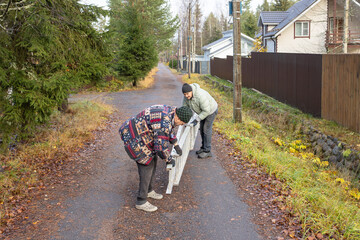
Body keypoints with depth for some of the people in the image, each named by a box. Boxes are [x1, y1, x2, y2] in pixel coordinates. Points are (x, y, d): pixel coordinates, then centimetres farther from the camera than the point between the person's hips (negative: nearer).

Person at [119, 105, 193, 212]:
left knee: (153, 158, 15)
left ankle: (148, 190, 30)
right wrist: (169, 159, -9)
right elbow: (161, 146, -27)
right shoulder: (165, 122, -29)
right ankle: (141, 201, 4)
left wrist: (176, 145, 29)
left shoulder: (170, 111, 4)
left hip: (139, 133, 10)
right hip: (133, 138, -10)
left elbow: (168, 129, 24)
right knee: (147, 165, -6)